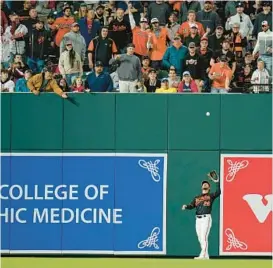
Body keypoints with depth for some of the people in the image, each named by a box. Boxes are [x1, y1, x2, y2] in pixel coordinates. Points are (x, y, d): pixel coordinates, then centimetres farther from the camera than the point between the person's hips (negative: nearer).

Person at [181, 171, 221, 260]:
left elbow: (218, 192, -13)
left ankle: (202, 255, -21)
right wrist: (186, 206, -12)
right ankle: (206, 256, 14)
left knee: (204, 237, -15)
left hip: (206, 218, -6)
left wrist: (217, 182, -20)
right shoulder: (197, 198, 20)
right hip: (198, 219, 6)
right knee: (200, 239, 7)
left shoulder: (211, 196, 6)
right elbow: (191, 206, 9)